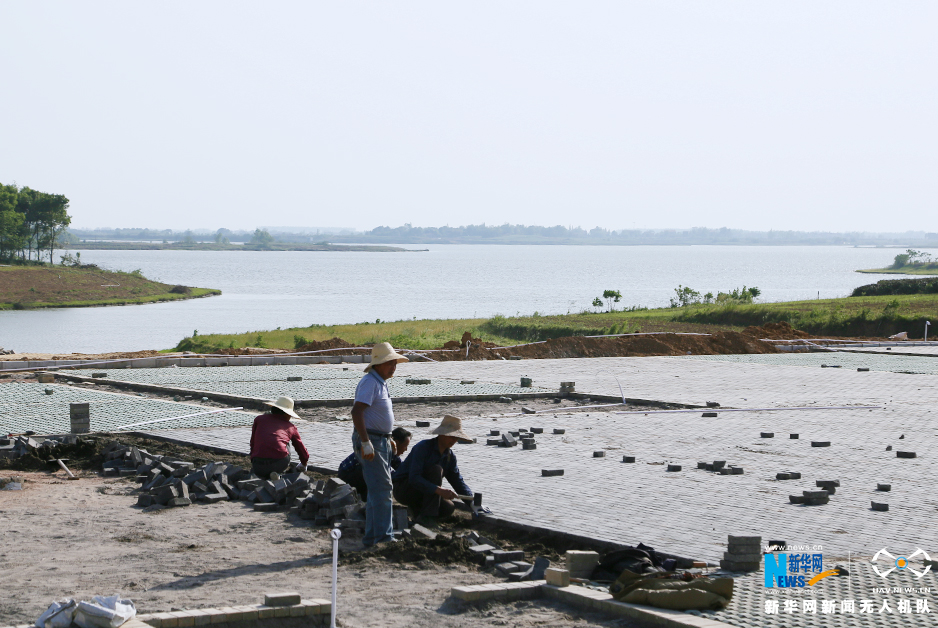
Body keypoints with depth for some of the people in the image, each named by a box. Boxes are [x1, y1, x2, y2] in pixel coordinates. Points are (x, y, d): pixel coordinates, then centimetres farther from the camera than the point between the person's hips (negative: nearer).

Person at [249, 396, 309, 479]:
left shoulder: (259, 419, 20)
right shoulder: (291, 427, 18)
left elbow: (253, 443, 28)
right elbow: (302, 450, 29)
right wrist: (303, 465, 50)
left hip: (258, 467, 2)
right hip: (280, 463, -2)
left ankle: (266, 476, 3)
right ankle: (275, 473, 12)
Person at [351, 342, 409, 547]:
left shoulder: (381, 383, 16)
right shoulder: (370, 382, -15)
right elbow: (357, 412, -25)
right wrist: (366, 443, -29)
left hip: (381, 441, 11)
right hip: (370, 441, -11)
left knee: (379, 491, 12)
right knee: (382, 489, -13)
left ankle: (372, 538, 17)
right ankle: (383, 535, -13)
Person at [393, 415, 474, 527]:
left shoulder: (450, 456, 4)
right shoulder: (423, 447, -20)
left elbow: (458, 481, 6)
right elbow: (414, 477, -32)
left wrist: (472, 502, -10)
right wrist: (438, 490, -43)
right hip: (403, 489, -7)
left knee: (448, 508, -20)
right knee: (436, 469, -28)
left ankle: (418, 510, 8)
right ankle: (427, 517, -29)